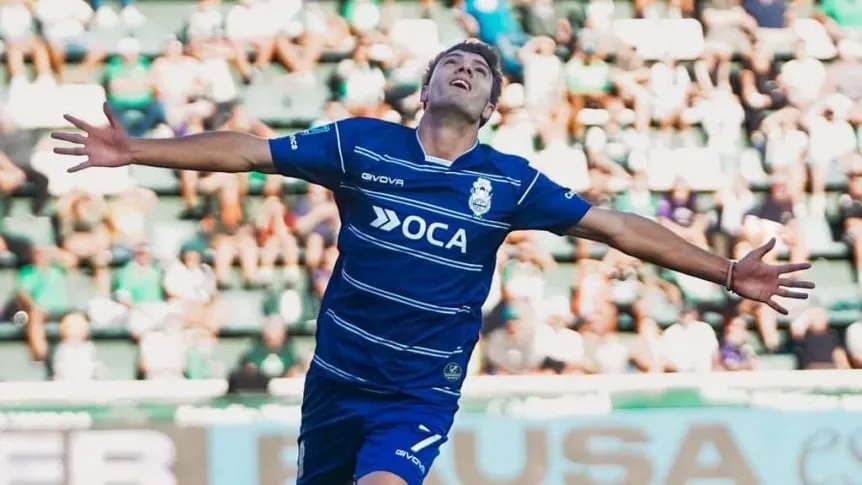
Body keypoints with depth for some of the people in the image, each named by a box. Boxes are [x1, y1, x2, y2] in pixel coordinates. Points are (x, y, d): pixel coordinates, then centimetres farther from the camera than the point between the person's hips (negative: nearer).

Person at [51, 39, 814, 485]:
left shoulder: (509, 181, -1)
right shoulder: (362, 143, -2)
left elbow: (616, 227, -1)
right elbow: (252, 150, -2)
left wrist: (725, 272, -5)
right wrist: (138, 150, -9)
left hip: (422, 394, -2)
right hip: (336, 379, 2)